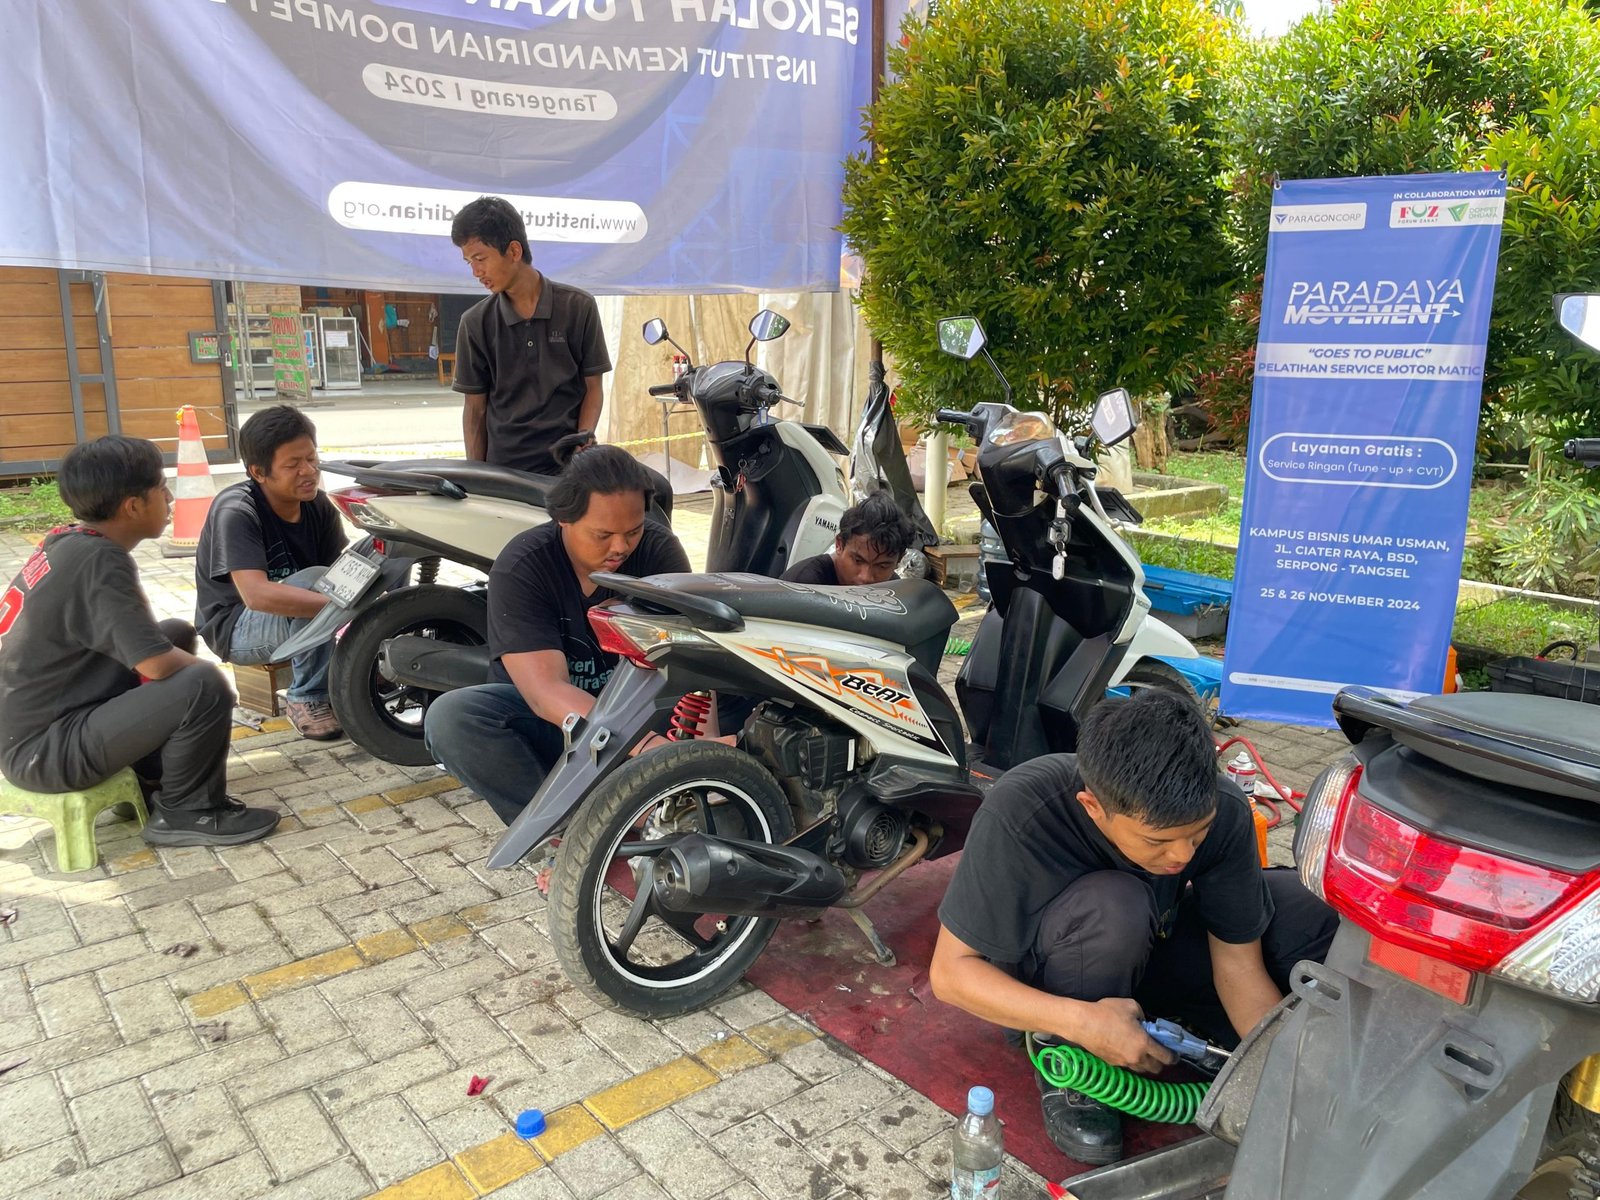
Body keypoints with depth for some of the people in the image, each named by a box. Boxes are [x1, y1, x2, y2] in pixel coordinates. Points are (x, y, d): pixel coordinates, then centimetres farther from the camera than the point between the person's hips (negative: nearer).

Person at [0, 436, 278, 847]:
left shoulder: (66, 541, 5)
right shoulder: (99, 560, -22)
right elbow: (158, 665, -24)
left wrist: (184, 658, 8)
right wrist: (204, 674, -4)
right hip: (44, 750, -10)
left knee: (177, 634, 15)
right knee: (205, 687, -24)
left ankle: (152, 780, 18)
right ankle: (185, 812, -2)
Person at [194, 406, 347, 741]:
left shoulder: (318, 504, -7)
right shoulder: (235, 511, -26)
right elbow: (257, 594, -39)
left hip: (301, 621, 6)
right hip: (237, 627, -6)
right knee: (314, 580, -36)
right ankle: (307, 699, -18)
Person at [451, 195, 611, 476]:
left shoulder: (578, 307, -1)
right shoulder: (476, 323, 2)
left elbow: (593, 388, 4)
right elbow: (475, 408, 7)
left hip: (566, 467, -1)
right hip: (502, 468, 1)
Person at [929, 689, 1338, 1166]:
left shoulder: (1223, 810, -25)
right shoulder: (1017, 815, -36)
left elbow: (1239, 965, -14)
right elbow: (950, 971, -28)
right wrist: (1079, 1020, -41)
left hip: (1154, 945, 4)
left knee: (1316, 909, -16)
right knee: (1111, 908, -37)